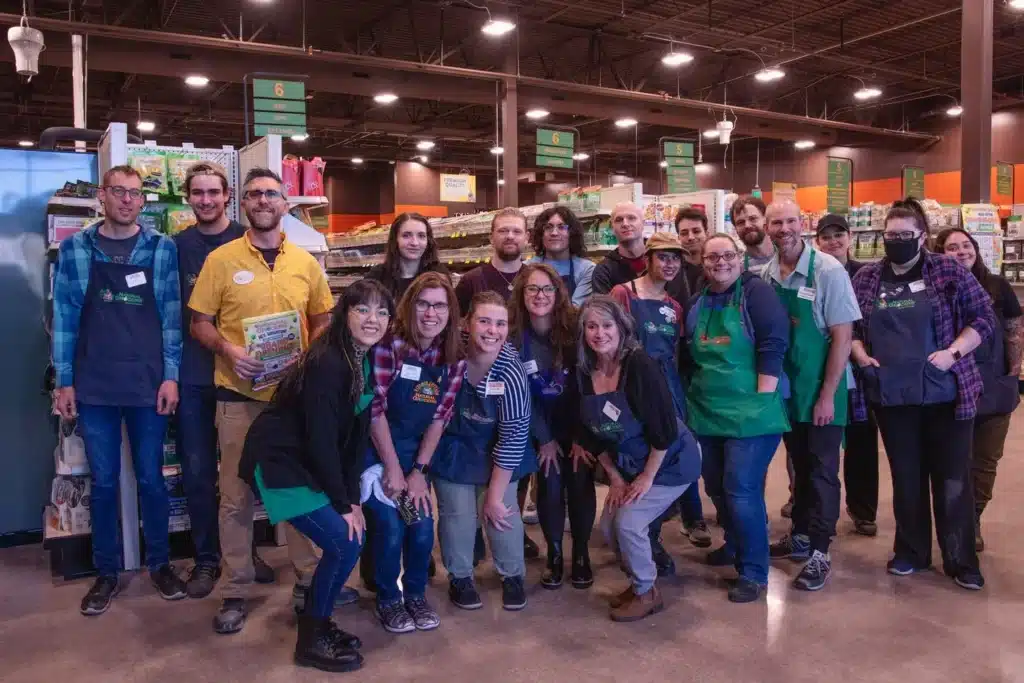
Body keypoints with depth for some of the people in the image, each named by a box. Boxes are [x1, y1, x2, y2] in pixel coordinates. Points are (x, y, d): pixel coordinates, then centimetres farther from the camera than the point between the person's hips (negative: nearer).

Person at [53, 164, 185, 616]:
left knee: (152, 478, 9)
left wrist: (171, 375, -5)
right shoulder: (74, 249, 3)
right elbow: (64, 317, 4)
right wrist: (63, 380, 0)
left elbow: (172, 316, 2)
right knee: (103, 482, 10)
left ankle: (159, 563, 25)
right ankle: (107, 571, 23)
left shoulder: (163, 249, 2)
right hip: (94, 386, 1)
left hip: (148, 384, 0)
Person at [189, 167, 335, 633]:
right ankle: (235, 591, 18)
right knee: (236, 495, 5)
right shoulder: (221, 259, -1)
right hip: (239, 395, -2)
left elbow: (322, 320, 12)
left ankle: (307, 578, 25)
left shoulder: (305, 262, 6)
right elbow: (200, 323, 2)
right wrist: (228, 350, -16)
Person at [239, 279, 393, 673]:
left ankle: (317, 621, 26)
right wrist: (343, 503, -17)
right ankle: (311, 640, 9)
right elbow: (321, 439, -25)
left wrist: (352, 497, -2)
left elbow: (358, 435, 3)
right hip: (278, 462, -8)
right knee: (344, 543, -10)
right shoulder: (327, 363, -25)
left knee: (353, 536, 6)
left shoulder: (368, 362, 1)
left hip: (309, 463, 8)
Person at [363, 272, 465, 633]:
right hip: (375, 447, -4)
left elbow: (439, 417, -2)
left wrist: (419, 471, -5)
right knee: (390, 528, -9)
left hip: (414, 450, 4)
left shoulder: (454, 358, -7)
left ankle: (416, 595, 25)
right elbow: (376, 408, -18)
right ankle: (388, 600, 17)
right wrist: (392, 468, -15)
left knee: (423, 529, -2)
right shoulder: (389, 345, -20)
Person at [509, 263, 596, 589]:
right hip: (542, 426, 1)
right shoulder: (512, 336, -14)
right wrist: (543, 438, -9)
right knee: (549, 488, -2)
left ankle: (581, 555, 18)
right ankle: (554, 555, 18)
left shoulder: (574, 329, -17)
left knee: (580, 485, -1)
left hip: (579, 422, 0)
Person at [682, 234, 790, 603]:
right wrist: (694, 397, 14)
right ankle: (735, 544, 39)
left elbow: (773, 345, -14)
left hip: (750, 411, -6)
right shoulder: (696, 303, 11)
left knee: (741, 490, -9)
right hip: (707, 412, 7)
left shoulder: (757, 292, -7)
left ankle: (754, 572, 5)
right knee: (717, 486, 15)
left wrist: (761, 400, -18)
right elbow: (688, 357, 18)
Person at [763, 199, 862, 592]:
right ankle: (800, 536, 31)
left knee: (822, 470, 2)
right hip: (787, 387, 5)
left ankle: (820, 553, 12)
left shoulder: (828, 271, -14)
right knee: (799, 465, 17)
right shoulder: (766, 274, 0)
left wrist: (827, 395, -16)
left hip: (821, 389, -4)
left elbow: (842, 336, -15)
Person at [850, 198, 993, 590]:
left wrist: (953, 352, -15)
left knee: (952, 477, 5)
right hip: (891, 395, 2)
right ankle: (910, 551, 26)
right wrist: (859, 353, -6)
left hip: (945, 392, -2)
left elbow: (984, 318, -3)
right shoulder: (867, 277, 6)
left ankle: (961, 560, 18)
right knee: (905, 476, 13)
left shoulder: (948, 271, -2)